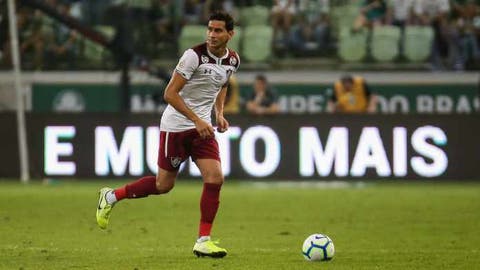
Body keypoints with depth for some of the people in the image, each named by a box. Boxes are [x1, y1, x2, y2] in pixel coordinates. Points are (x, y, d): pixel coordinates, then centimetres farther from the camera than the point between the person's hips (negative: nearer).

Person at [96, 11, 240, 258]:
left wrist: (219, 113, 9)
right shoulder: (194, 55, -19)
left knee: (215, 178, -11)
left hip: (202, 127, 5)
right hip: (176, 125, -5)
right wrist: (196, 120, -25)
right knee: (164, 184, 3)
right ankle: (111, 196, 25)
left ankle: (203, 241, -3)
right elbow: (170, 94, -20)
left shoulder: (232, 60, 2)